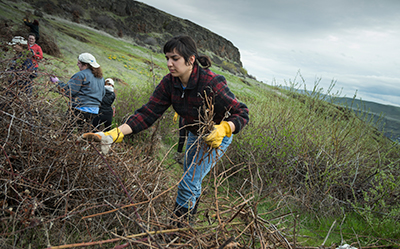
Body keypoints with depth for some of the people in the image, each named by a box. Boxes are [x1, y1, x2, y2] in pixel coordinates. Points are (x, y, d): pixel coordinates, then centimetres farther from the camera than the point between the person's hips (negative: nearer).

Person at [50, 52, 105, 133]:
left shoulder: (81, 75, -10)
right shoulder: (101, 77, 14)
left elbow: (69, 91, -12)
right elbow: (102, 94, 24)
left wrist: (58, 82, 0)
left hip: (81, 108, -8)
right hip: (94, 109, 8)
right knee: (87, 131, 11)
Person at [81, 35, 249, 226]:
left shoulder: (212, 84, -34)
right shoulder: (170, 82, -17)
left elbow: (242, 113, -28)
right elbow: (148, 113, -21)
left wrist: (223, 129, -49)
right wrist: (115, 134, -33)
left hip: (217, 136, -6)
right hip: (194, 134, 6)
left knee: (189, 183, -9)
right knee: (191, 180, 22)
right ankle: (190, 217, 48)